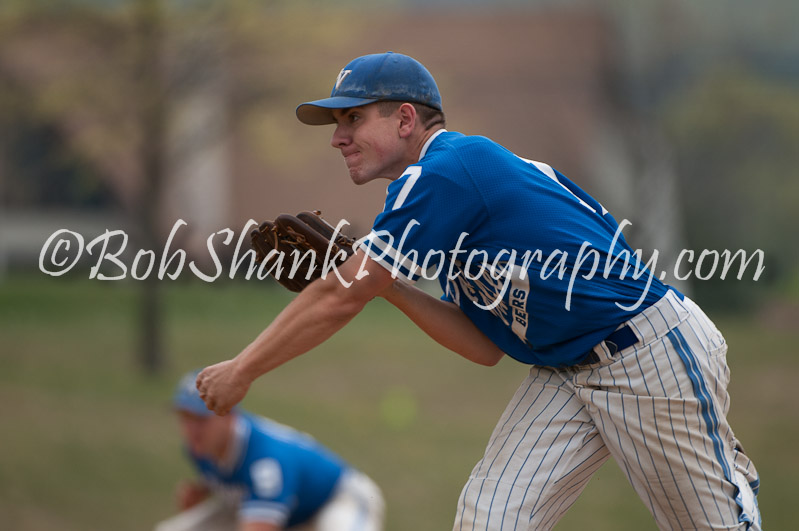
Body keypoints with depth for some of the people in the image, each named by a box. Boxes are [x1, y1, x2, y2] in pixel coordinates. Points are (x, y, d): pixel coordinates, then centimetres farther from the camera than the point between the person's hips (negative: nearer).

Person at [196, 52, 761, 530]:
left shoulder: (446, 171, -17)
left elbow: (340, 300, -18)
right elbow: (486, 346, 9)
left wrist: (241, 372, -9)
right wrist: (379, 279, 2)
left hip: (652, 352, -9)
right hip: (565, 374, 9)